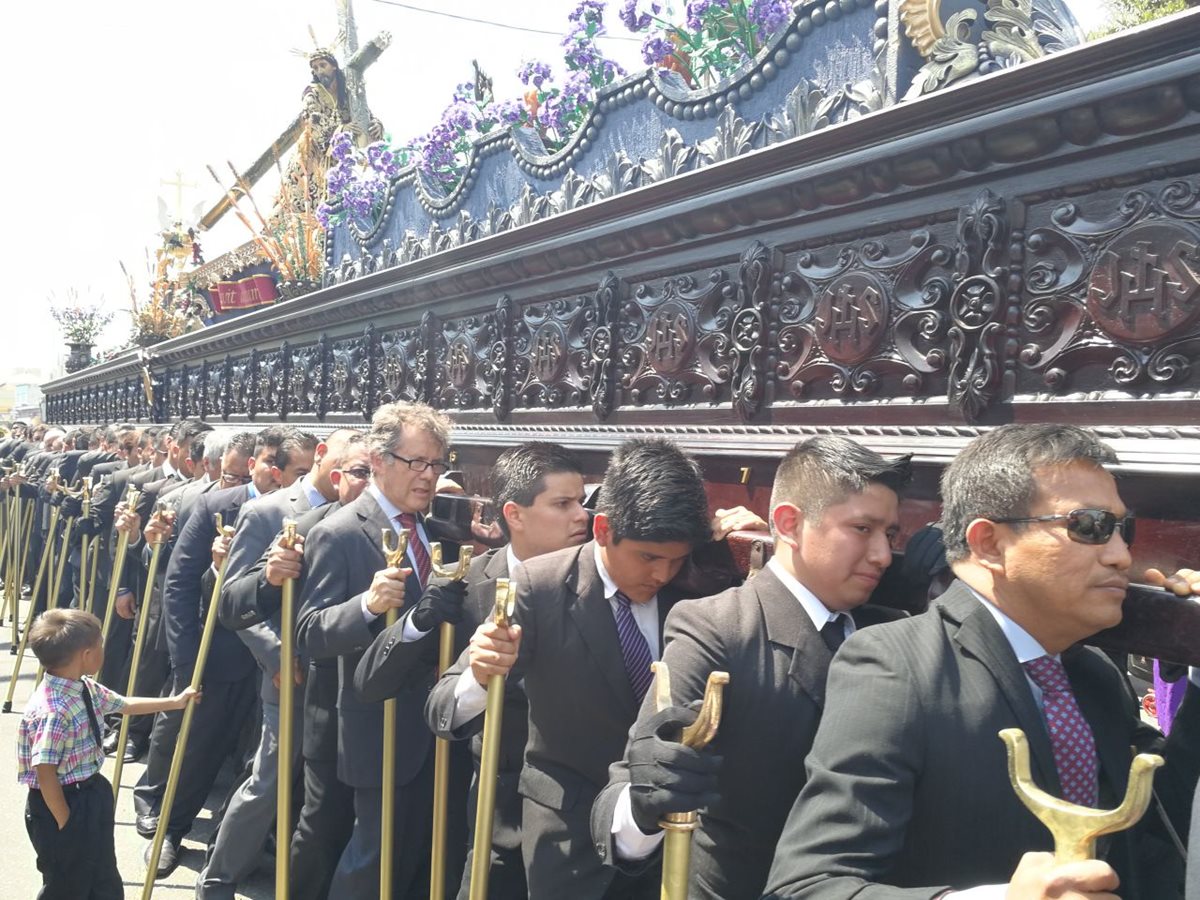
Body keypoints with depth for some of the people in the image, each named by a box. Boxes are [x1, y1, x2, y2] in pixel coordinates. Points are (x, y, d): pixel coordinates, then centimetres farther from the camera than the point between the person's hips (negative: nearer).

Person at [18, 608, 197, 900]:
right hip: (61, 803, -9)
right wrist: (64, 822, -17)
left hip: (92, 793, 9)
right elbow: (45, 774, -26)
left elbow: (124, 705, 16)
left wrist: (173, 702, 21)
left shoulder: (85, 688, -1)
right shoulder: (51, 712, -30)